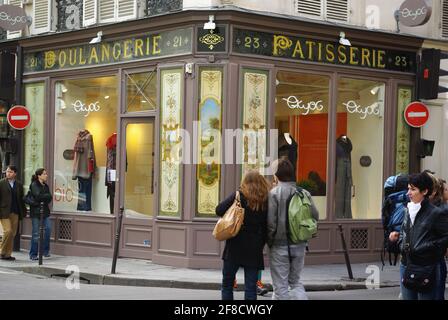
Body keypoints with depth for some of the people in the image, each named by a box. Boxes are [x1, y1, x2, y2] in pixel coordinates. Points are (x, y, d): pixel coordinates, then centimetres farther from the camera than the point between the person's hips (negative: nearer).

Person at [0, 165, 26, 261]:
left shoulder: (19, 185, 12)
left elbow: (21, 199, 16)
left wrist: (23, 211, 10)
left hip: (15, 213, 4)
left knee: (13, 233, 4)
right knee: (8, 231, -14)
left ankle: (8, 254, 11)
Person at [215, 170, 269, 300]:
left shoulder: (239, 196, -6)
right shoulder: (266, 201, 1)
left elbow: (219, 210, -11)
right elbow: (267, 227, 2)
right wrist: (260, 244, 9)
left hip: (235, 246, -2)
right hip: (254, 250, 2)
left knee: (227, 283, 12)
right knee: (250, 286, 5)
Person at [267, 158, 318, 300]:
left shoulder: (274, 193, -11)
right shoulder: (304, 193, 1)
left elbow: (271, 222, -15)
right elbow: (315, 216, 1)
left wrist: (270, 242, -1)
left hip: (280, 245, -4)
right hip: (299, 245, 4)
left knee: (280, 286, 5)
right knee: (295, 281, 19)